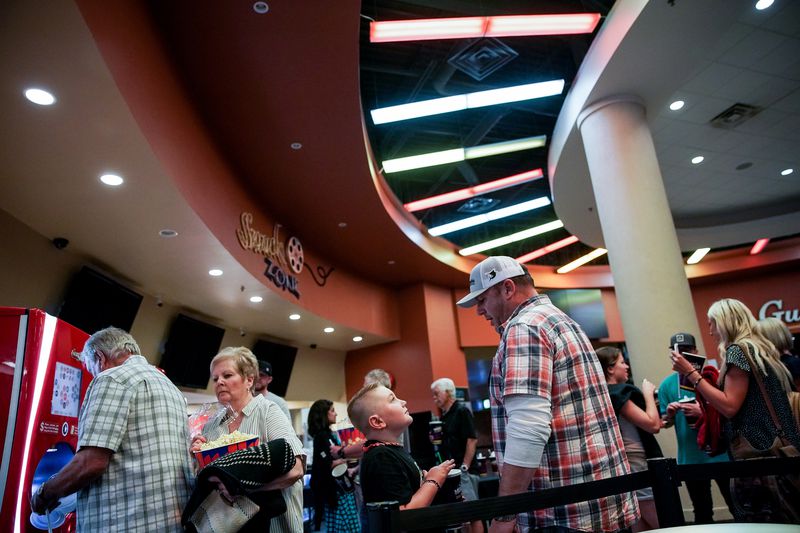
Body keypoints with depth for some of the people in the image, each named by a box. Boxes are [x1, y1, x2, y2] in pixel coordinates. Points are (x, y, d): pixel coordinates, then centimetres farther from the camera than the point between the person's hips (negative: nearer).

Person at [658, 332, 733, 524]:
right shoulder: (667, 384, 0)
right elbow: (664, 423, 5)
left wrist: (703, 411, -21)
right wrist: (669, 414, -16)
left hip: (719, 453, -2)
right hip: (690, 458, 2)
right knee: (702, 513, 15)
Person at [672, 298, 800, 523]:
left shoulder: (738, 350, -12)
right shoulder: (761, 348, 16)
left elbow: (729, 406, -20)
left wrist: (691, 373, -16)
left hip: (756, 454, -10)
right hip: (778, 449, 10)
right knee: (780, 523, 15)